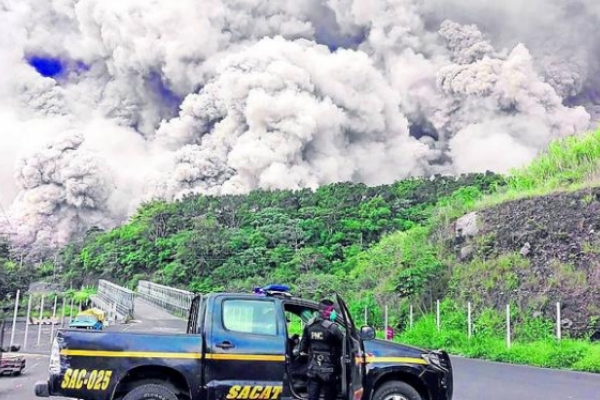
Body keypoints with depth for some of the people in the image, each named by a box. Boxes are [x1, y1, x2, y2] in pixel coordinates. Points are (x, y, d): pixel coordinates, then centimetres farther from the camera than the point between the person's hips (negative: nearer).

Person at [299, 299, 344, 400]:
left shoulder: (309, 326, 3)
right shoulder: (331, 327, -17)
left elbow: (303, 345, 11)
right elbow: (344, 343, -11)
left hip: (313, 369, 5)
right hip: (328, 370, -5)